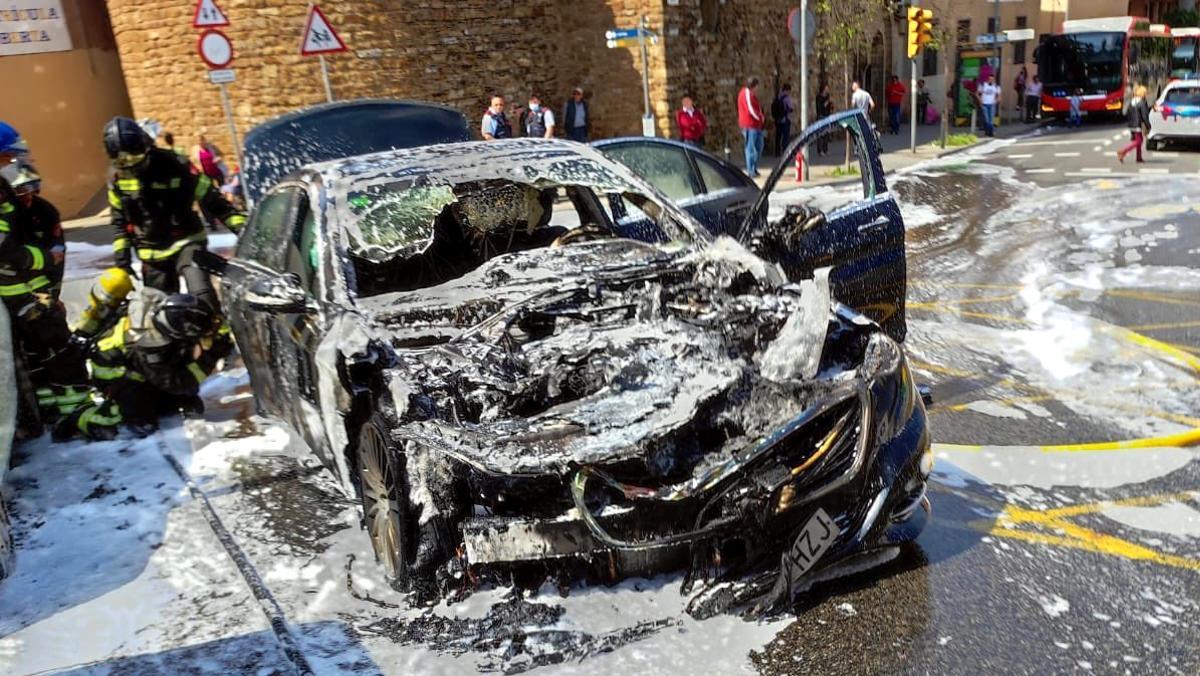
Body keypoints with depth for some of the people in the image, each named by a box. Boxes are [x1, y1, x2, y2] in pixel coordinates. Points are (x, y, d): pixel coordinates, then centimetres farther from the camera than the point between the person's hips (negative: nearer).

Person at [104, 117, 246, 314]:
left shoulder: (174, 164, -13)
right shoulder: (118, 177, 1)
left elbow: (211, 199, -10)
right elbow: (119, 220, 13)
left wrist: (242, 226, -17)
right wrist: (121, 254, 7)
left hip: (186, 242, -4)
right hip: (151, 254, 5)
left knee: (202, 294, -26)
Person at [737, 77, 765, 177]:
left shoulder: (751, 94, 18)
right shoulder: (746, 94, -14)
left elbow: (757, 107, 20)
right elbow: (750, 110, -20)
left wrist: (761, 117, 4)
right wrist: (760, 117, -6)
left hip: (756, 125, 10)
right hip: (749, 125, -10)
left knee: (759, 146, 14)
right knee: (751, 148, -7)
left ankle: (754, 168, 22)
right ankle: (751, 171, -4)